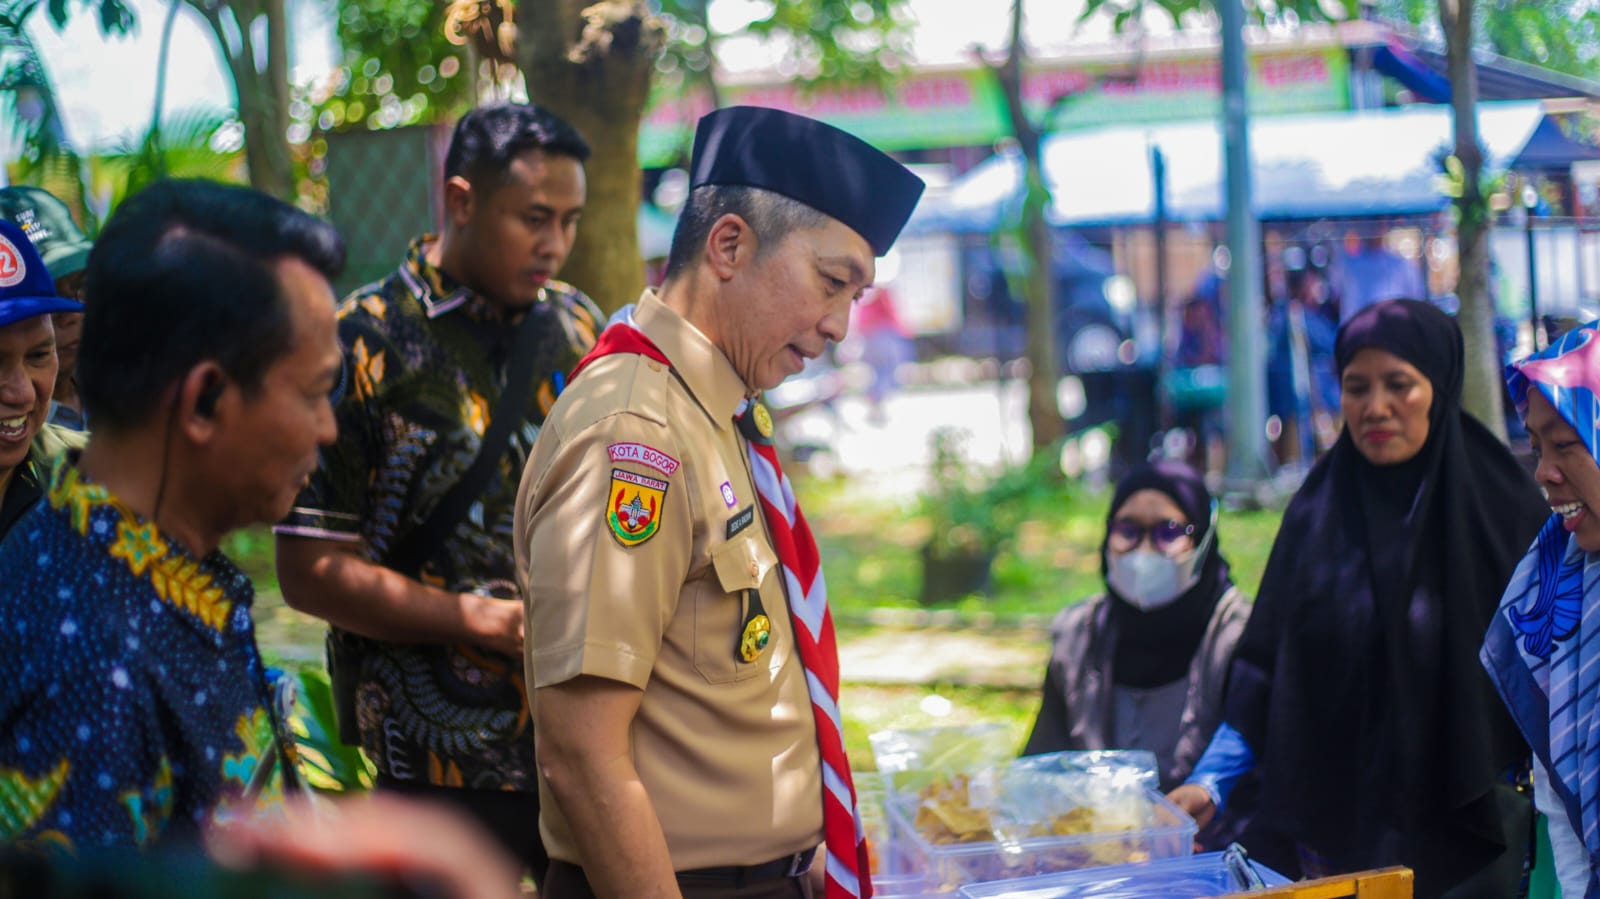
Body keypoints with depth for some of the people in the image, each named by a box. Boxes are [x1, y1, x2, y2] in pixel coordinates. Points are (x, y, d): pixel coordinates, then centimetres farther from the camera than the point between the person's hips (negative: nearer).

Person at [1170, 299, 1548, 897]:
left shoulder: (1504, 509, -4)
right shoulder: (1316, 515, 3)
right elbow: (1264, 669, 2)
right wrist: (1210, 784, -9)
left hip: (1473, 830, -2)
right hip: (1340, 827, 2)